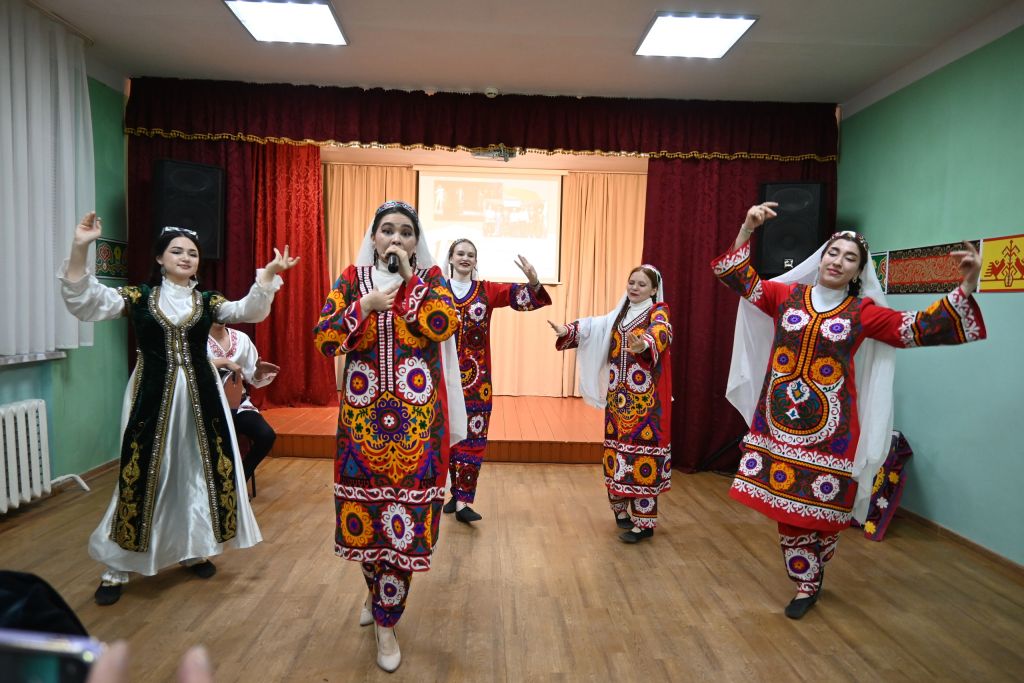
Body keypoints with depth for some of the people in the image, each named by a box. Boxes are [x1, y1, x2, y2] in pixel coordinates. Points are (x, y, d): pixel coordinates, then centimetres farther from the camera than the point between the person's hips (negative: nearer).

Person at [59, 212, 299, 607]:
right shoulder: (138, 296, 3)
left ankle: (194, 550, 27)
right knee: (142, 474, 0)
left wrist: (268, 274, -24)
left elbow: (249, 311, -9)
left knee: (201, 469, 8)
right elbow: (84, 303, -7)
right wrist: (80, 249, -20)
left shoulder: (207, 301, 7)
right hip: (152, 396, -2)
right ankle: (117, 569, 15)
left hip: (200, 395, 2)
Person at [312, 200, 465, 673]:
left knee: (404, 517, 0)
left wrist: (409, 280, -14)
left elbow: (446, 324, -17)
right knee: (365, 510, 13)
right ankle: (377, 589, 42)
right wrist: (366, 304, -16)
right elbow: (322, 339, -6)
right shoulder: (353, 279, 4)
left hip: (415, 420, -1)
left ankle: (386, 622, 18)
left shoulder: (429, 278, 2)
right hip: (364, 417, 2)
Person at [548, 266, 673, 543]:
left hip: (646, 398, -5)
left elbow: (660, 333, -26)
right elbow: (592, 327, 1)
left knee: (642, 450, -6)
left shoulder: (659, 312, -3)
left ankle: (643, 522, 1)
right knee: (618, 448, 10)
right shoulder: (619, 314, 14)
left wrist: (644, 345, -49)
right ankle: (621, 508, 26)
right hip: (618, 395, 6)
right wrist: (567, 330, -20)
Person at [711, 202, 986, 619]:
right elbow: (737, 278, 4)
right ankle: (807, 582, 27)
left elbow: (921, 329, -1)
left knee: (824, 507, 5)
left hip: (830, 426, -1)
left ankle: (811, 576, 32)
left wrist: (967, 286, -11)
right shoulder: (786, 295, 5)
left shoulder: (864, 312, 3)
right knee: (788, 503, 6)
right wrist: (748, 229, -6)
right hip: (780, 419, 1)